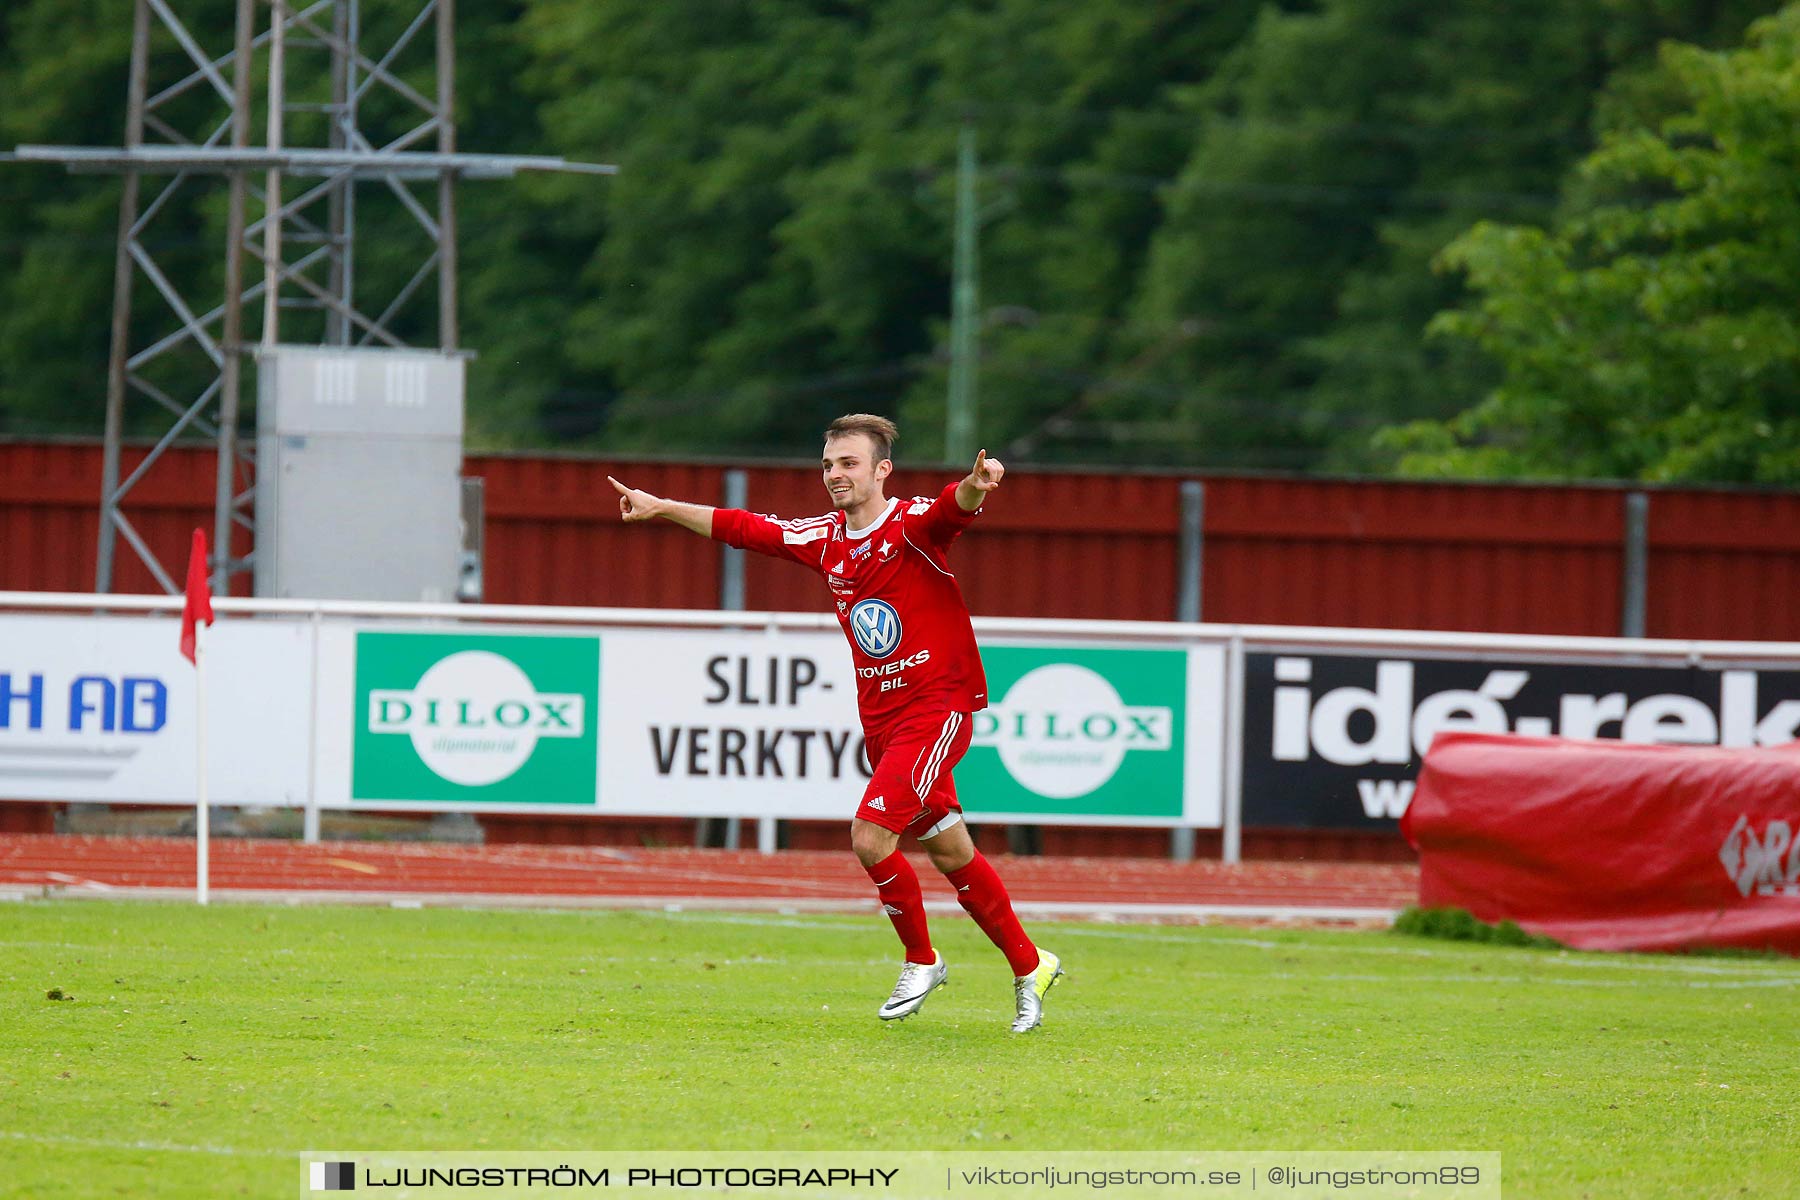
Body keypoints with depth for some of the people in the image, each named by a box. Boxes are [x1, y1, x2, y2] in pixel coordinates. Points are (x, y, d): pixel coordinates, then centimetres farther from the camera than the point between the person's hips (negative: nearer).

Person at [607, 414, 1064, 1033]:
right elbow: (743, 528, 19)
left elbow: (954, 507, -33)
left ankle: (921, 960, 3)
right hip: (880, 719, 7)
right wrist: (660, 508, 22)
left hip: (937, 706, -7)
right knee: (949, 853, 12)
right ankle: (1029, 967, 26)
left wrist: (976, 486, -56)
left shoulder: (913, 524, -12)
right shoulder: (824, 538, 8)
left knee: (870, 837, -18)